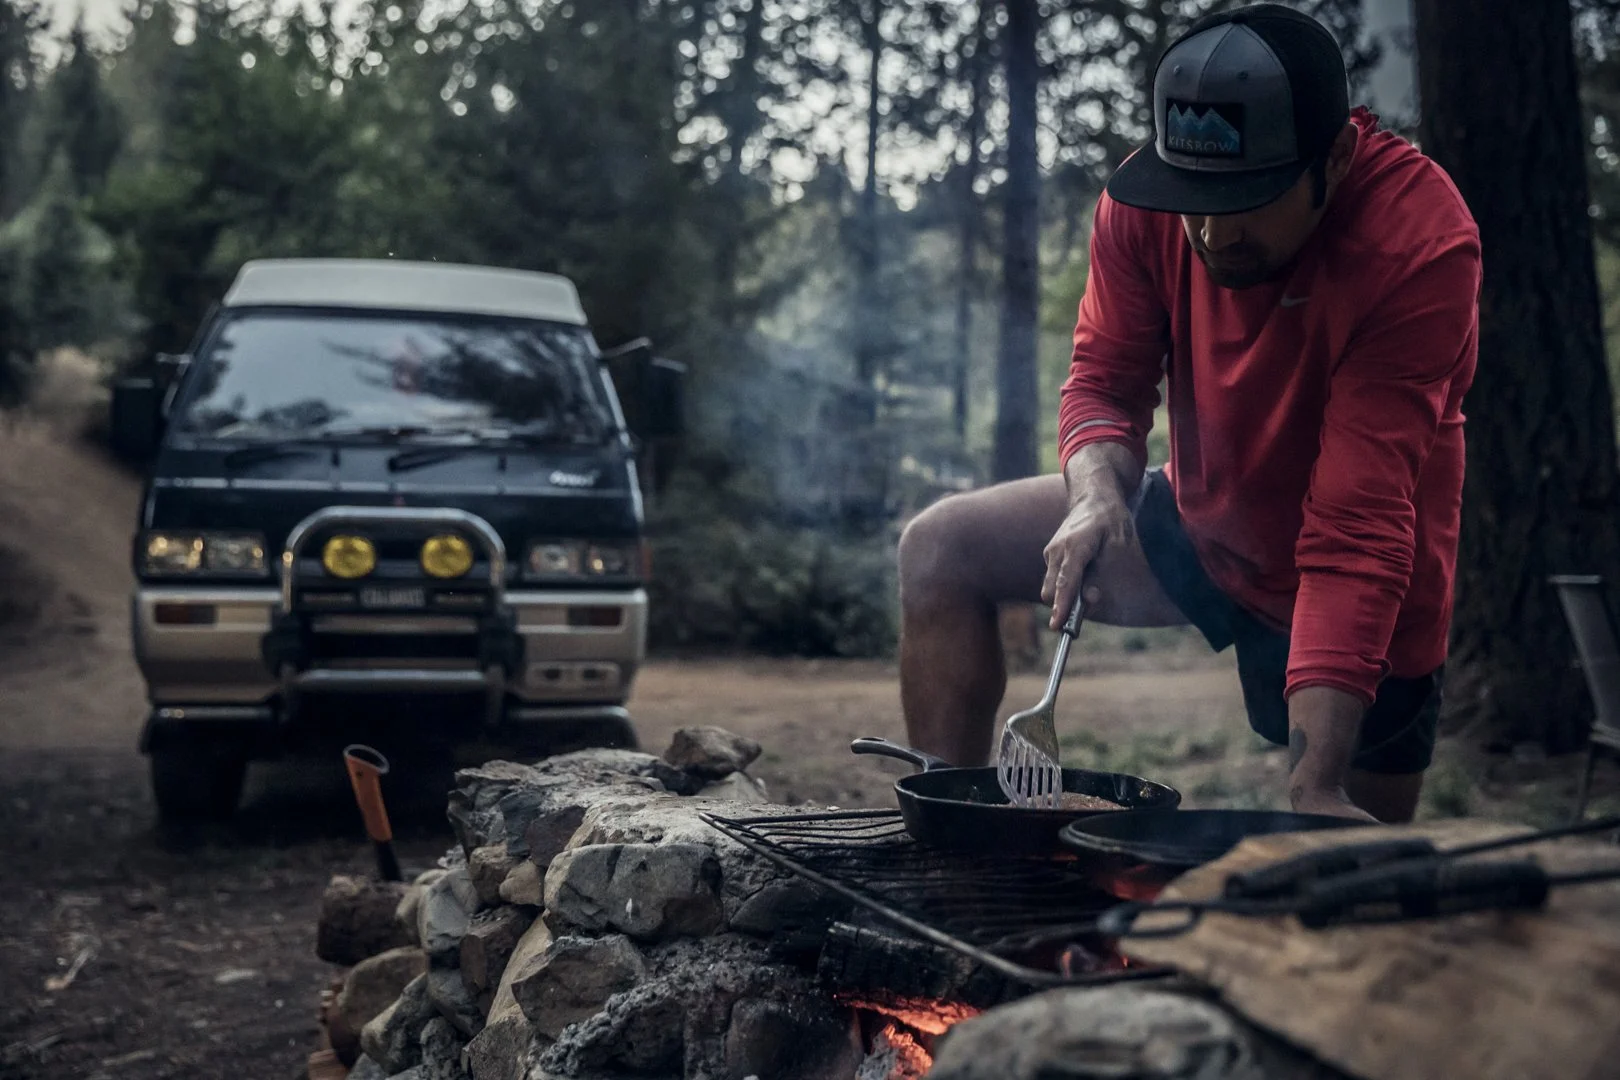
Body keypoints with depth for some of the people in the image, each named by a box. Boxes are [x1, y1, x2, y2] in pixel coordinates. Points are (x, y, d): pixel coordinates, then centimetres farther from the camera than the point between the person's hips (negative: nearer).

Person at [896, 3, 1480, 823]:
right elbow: (1105, 379, -6)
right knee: (941, 550, -6)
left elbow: (1358, 530, -35)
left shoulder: (1421, 247, -31)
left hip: (1352, 605, -4)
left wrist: (1316, 788, -39)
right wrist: (1098, 496, -31)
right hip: (1200, 525, 5)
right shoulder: (1145, 198, -17)